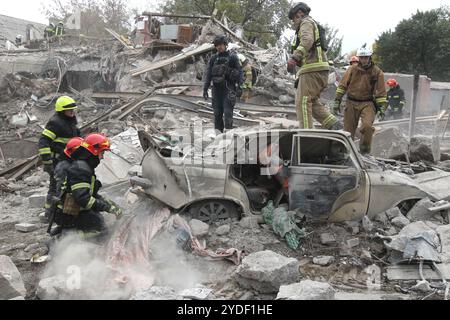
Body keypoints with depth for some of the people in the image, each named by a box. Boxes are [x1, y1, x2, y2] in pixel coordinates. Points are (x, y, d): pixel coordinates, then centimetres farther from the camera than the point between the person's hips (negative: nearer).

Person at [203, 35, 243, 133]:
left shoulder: (233, 57, 0)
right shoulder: (213, 58, 11)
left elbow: (239, 72, -2)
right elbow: (208, 74, 11)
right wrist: (205, 89, 5)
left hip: (228, 89, -4)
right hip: (216, 89, 4)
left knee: (228, 112, -10)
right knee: (217, 113, 7)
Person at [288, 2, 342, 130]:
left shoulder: (306, 22, 0)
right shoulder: (314, 26, 31)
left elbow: (307, 41, -20)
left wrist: (294, 57, -28)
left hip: (312, 69, -10)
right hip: (320, 71, 10)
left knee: (302, 102, -11)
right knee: (313, 102, 11)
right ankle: (334, 125, 2)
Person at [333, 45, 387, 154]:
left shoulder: (377, 72, 1)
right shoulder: (352, 69, 3)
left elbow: (381, 92, 4)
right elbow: (342, 85, 6)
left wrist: (382, 107, -2)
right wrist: (337, 101, 2)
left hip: (367, 104, -1)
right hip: (351, 103, 2)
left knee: (367, 126, -24)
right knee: (348, 130, 4)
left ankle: (365, 151, -6)